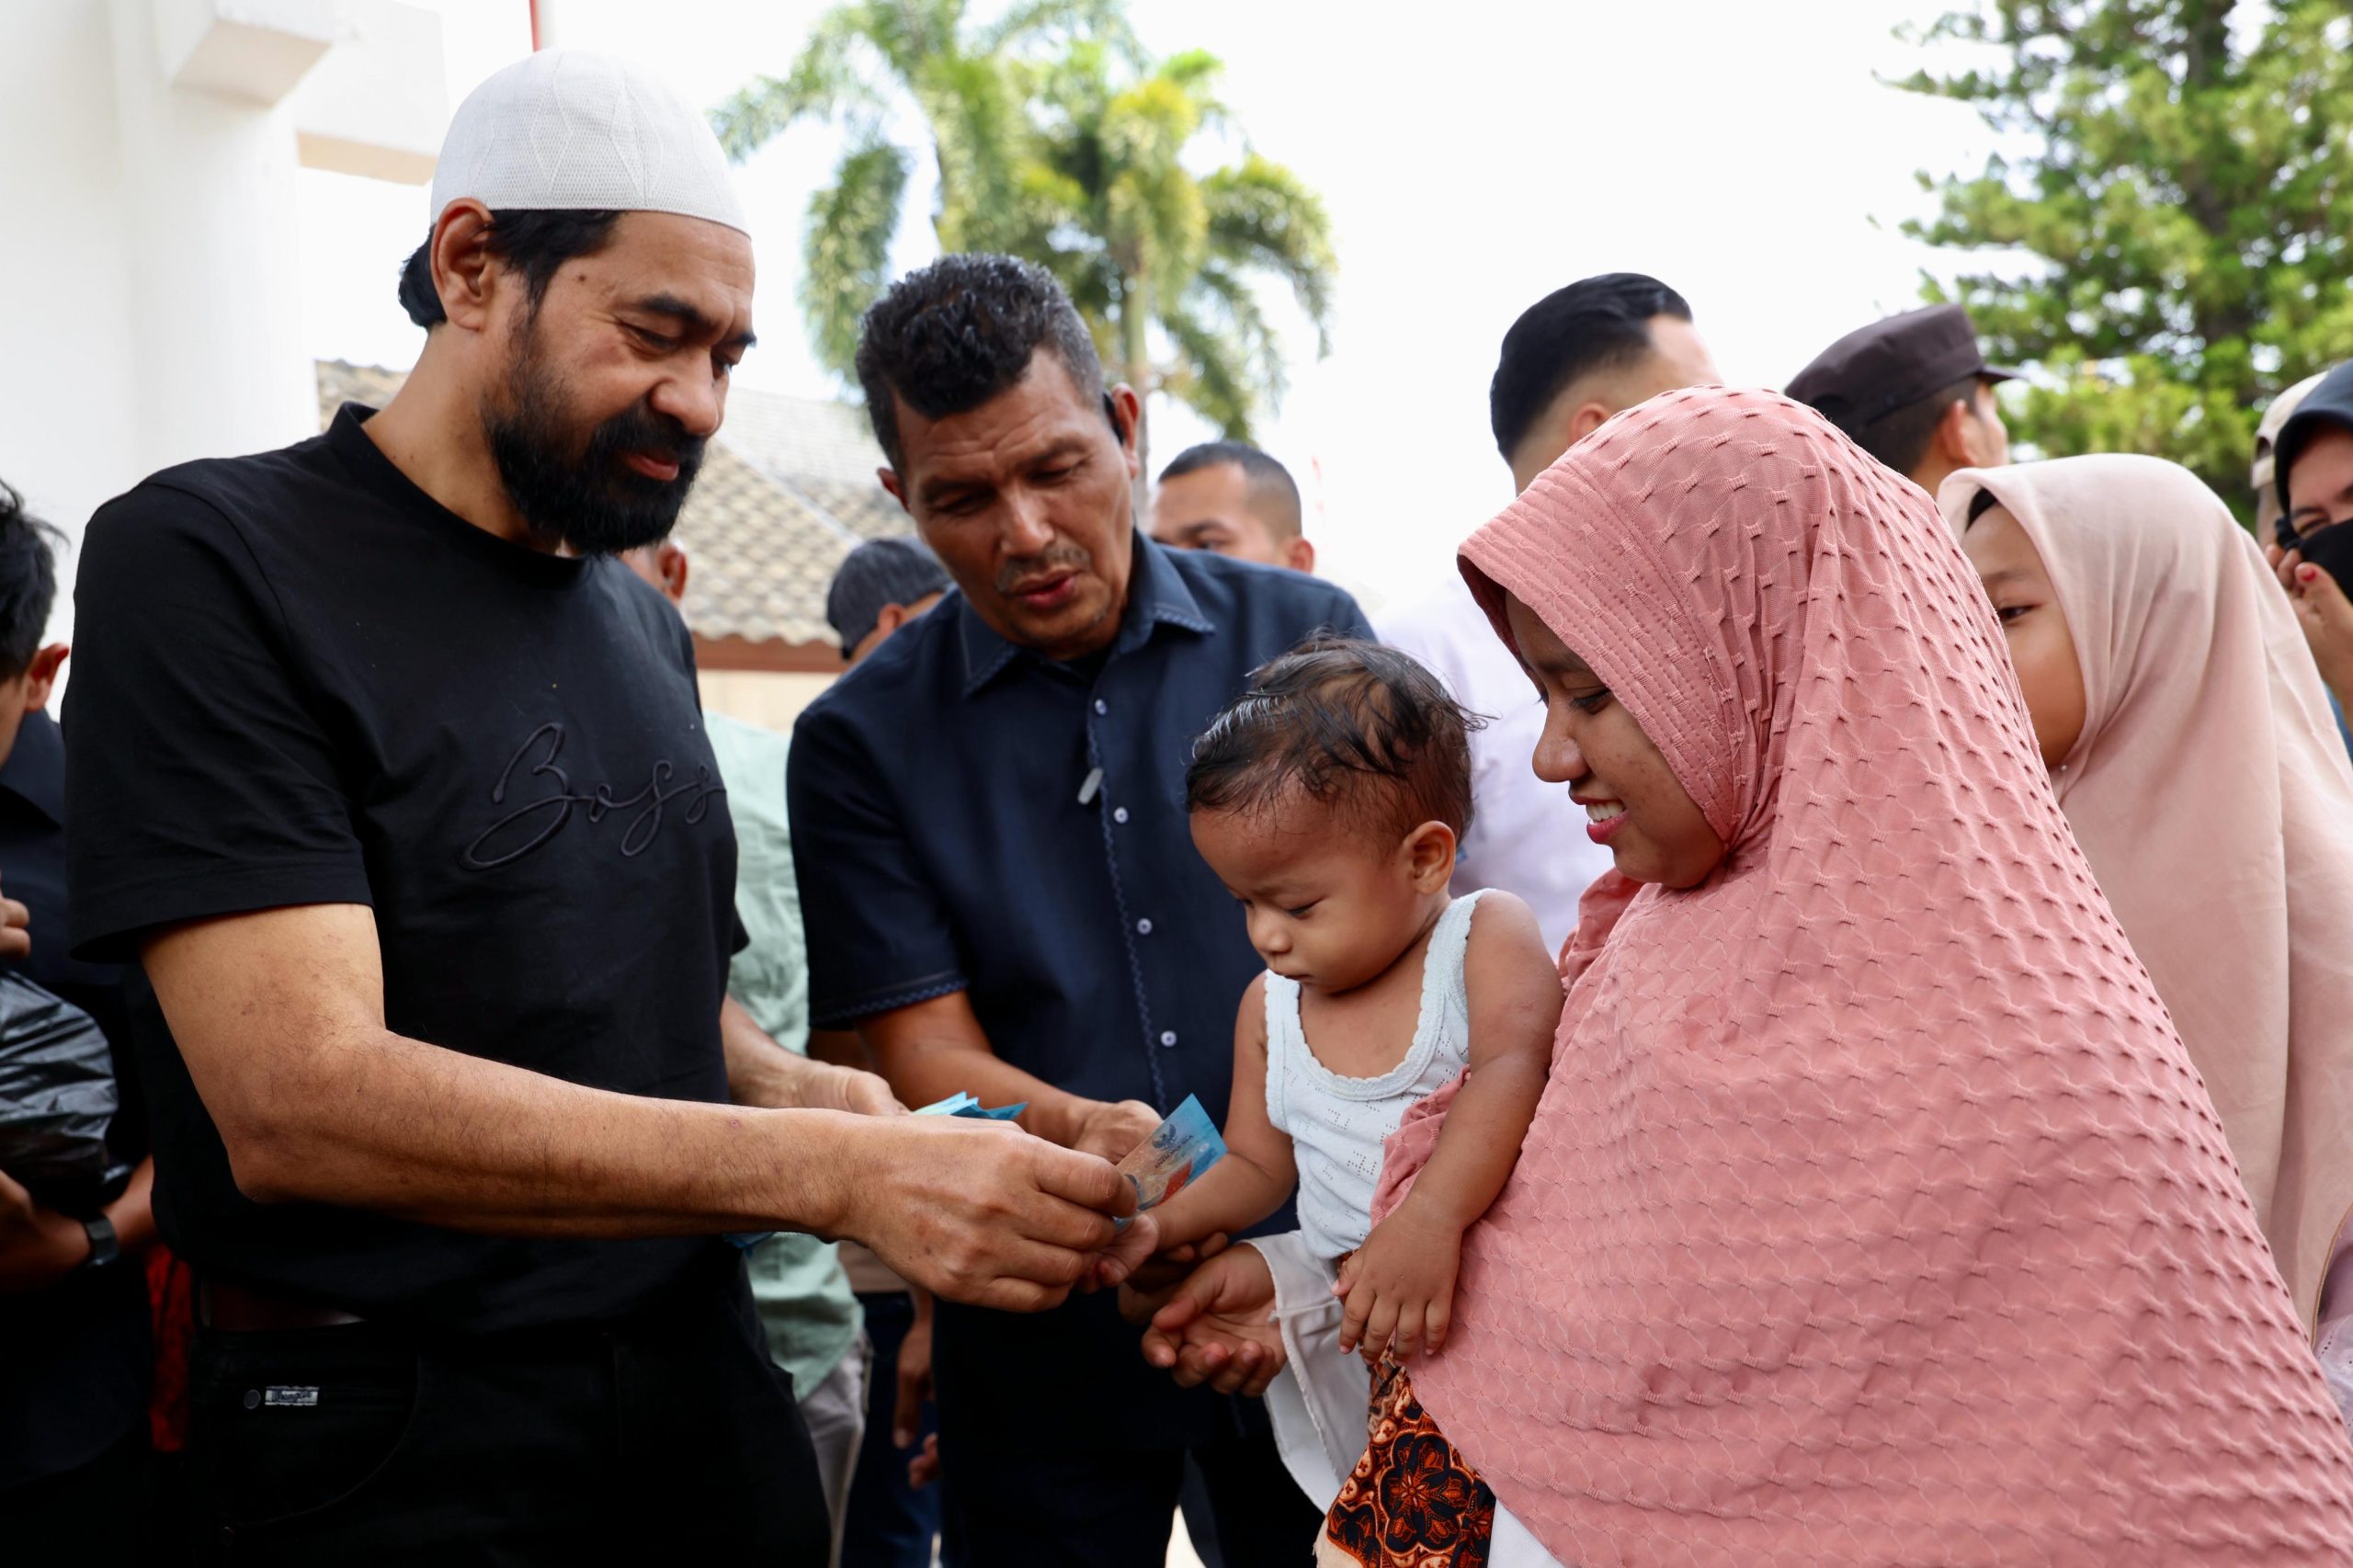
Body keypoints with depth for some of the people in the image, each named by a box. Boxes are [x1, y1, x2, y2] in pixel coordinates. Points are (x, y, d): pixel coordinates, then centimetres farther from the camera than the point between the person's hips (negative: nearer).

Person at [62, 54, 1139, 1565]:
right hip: (397, 1439, -6)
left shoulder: (649, 628, 11)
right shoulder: (205, 563, -13)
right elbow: (299, 1095, -24)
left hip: (706, 1381, 7)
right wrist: (837, 1170, -28)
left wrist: (793, 1090, -5)